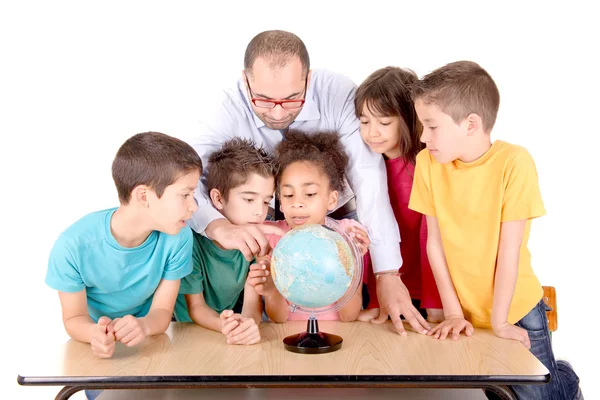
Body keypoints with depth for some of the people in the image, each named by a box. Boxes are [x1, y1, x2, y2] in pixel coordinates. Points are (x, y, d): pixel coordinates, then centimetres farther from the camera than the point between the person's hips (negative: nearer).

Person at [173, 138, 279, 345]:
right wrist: (222, 325, -35)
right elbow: (195, 307, -14)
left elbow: (253, 301, -12)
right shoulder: (192, 238, -18)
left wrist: (248, 322, -35)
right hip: (192, 333, -2)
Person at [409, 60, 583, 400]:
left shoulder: (513, 162, -21)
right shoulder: (428, 163, -10)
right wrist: (453, 312, -5)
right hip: (465, 313, 3)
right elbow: (435, 242, -7)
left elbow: (509, 249, -17)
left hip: (517, 309, -3)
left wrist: (499, 321, -12)